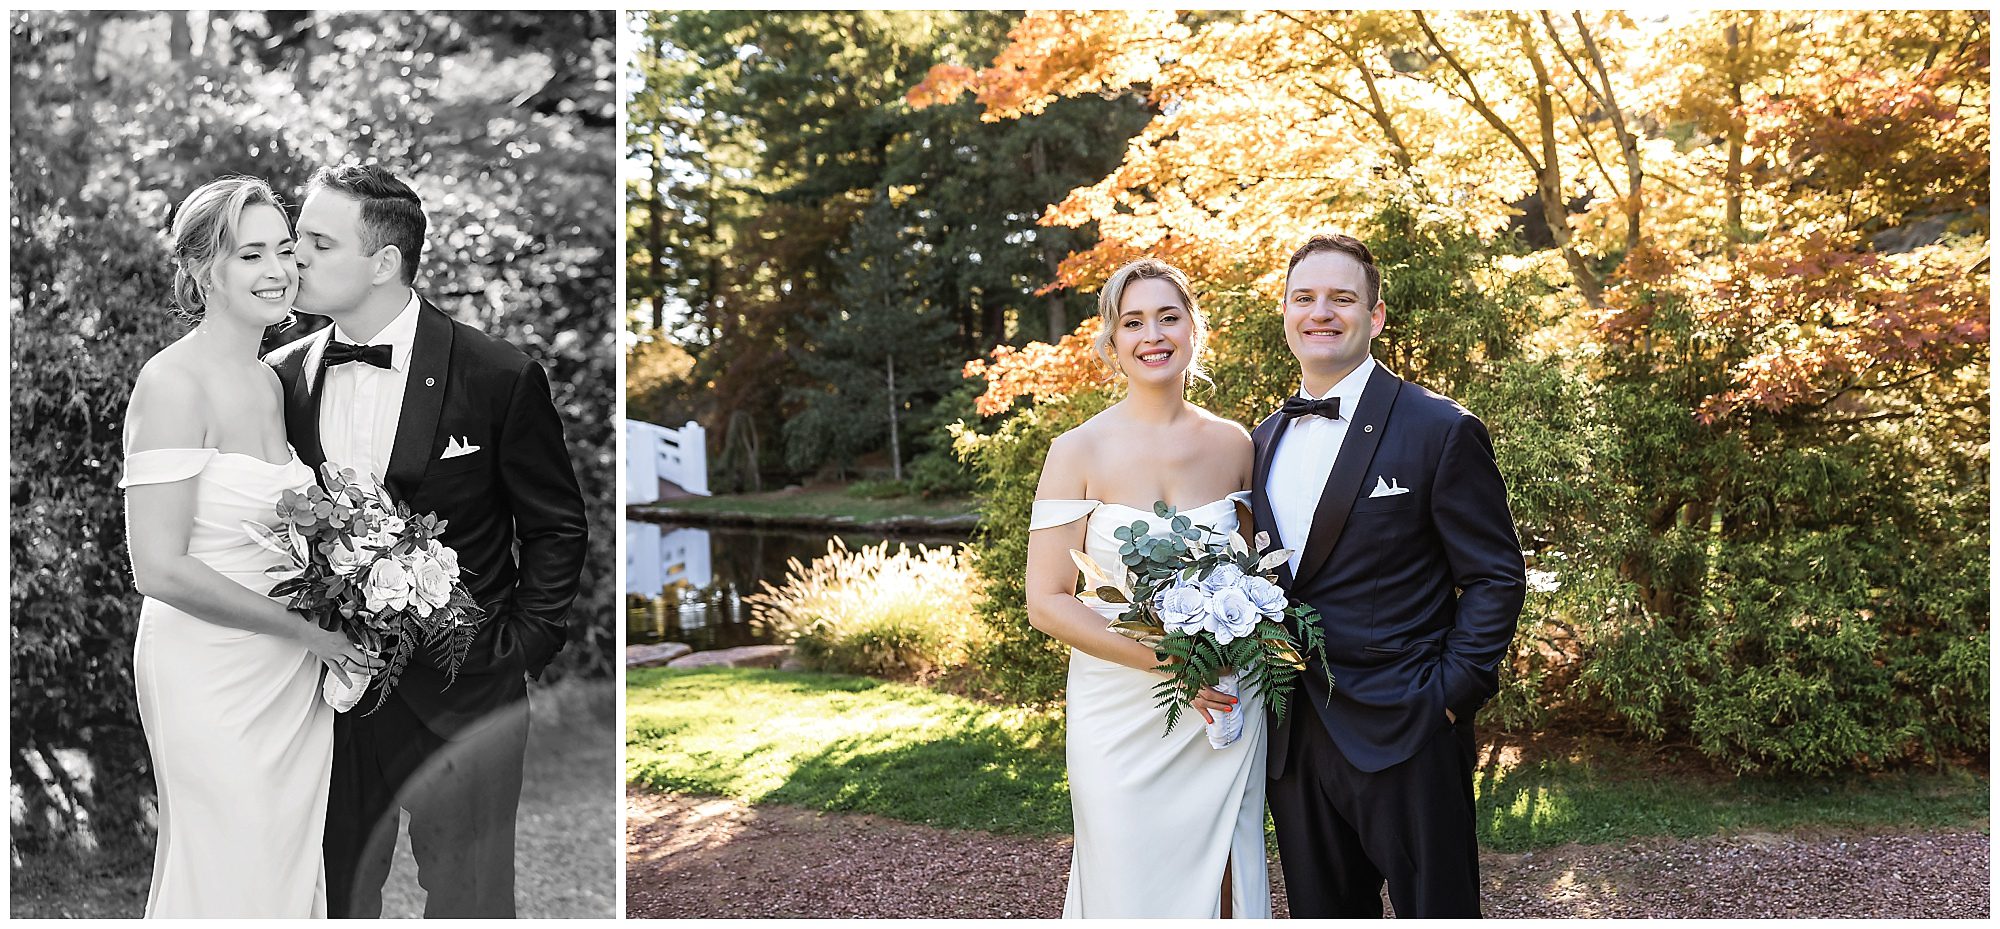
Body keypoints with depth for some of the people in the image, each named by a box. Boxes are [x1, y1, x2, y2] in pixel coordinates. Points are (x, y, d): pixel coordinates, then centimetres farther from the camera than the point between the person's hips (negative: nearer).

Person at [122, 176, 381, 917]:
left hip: (294, 674, 7)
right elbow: (158, 569, -19)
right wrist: (306, 626, -16)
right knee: (230, 880, 4)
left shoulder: (270, 381, 9)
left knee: (291, 868, 15)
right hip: (211, 673, -7)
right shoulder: (173, 382, -14)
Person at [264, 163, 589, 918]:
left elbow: (556, 527, -3)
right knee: (334, 896, 16)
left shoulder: (499, 378, -11)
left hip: (461, 703, -3)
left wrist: (518, 651, -7)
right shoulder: (282, 378, 1)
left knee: (467, 901, 11)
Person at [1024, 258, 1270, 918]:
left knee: (1224, 884, 14)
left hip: (1224, 709, 3)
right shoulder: (1079, 452, -8)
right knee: (1132, 890, 9)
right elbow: (1047, 603, -10)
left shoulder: (1233, 444, 2)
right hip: (1121, 713, -2)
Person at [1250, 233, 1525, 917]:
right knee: (1321, 913, 16)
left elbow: (1495, 577, -7)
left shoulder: (1441, 430, -7)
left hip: (1405, 738, -5)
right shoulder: (1264, 441, 11)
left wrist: (1453, 694, -14)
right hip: (1293, 741, 6)